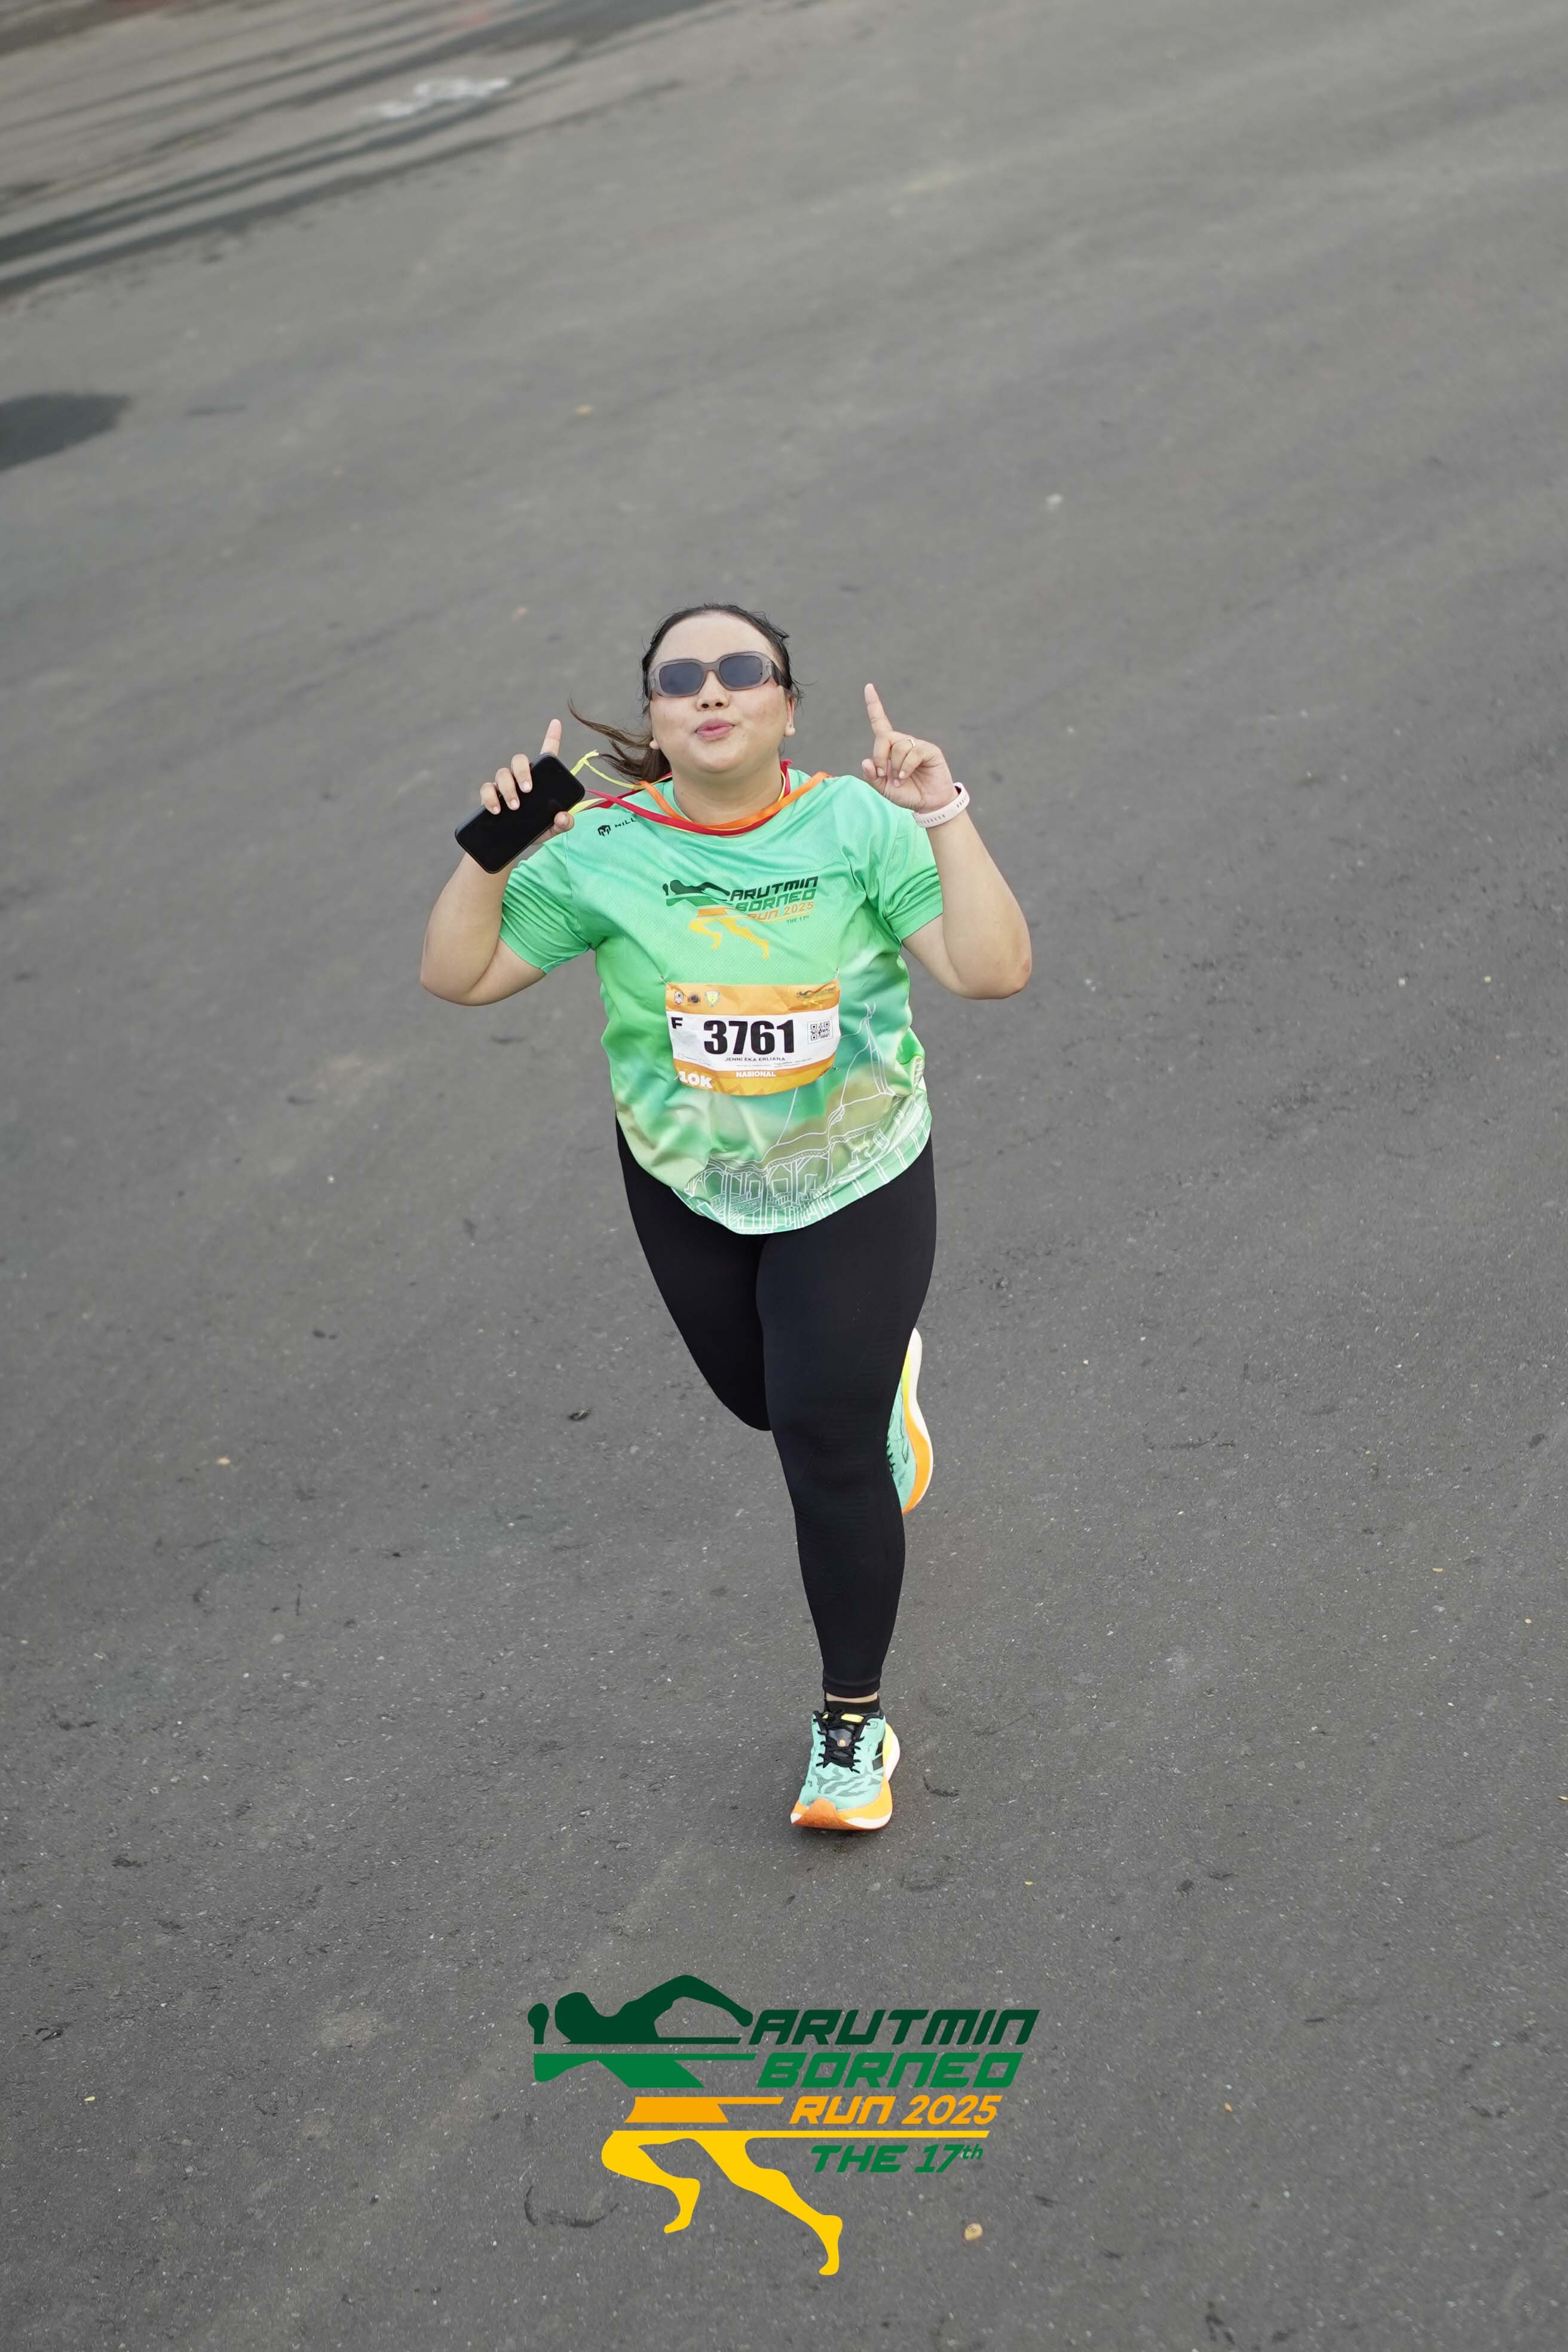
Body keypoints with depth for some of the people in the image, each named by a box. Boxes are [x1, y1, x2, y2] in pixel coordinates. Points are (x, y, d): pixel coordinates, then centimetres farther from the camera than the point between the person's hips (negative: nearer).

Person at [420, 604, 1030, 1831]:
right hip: (685, 1180, 3)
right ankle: (879, 1374, 62)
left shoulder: (858, 825, -18)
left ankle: (854, 1722, 14)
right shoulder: (605, 850, -14)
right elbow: (459, 974, -10)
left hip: (854, 1180, -3)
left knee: (828, 1445, -6)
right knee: (762, 1398, 23)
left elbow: (994, 970, -27)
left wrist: (944, 817, -35)